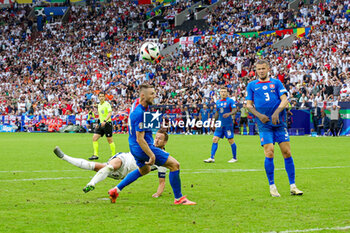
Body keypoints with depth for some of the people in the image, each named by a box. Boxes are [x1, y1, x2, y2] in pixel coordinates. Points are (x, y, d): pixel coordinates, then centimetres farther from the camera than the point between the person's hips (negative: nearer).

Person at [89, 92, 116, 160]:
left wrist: (105, 121, -32)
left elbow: (110, 113, -21)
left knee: (110, 140, -2)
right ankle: (95, 155, 0)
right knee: (94, 138, -3)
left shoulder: (107, 104, -9)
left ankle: (114, 155, 8)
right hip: (101, 124, 7)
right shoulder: (99, 105, 15)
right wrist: (98, 123, 23)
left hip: (107, 123, -7)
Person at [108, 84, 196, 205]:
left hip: (136, 148, 11)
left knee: (144, 170, 36)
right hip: (143, 147, -11)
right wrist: (152, 155, -25)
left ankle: (116, 190, 35)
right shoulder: (140, 113, -27)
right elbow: (140, 139, -27)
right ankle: (178, 198, 1)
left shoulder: (141, 107, 4)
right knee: (174, 164, -8)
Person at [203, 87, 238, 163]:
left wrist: (229, 114, -30)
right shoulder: (218, 102, 13)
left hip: (228, 124, -5)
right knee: (215, 139, -3)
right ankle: (212, 158, -3)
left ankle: (234, 158, 11)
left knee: (231, 141, -2)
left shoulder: (230, 101, -4)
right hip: (220, 124, 5)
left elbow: (234, 110, -12)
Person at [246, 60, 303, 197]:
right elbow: (249, 104, 9)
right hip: (264, 125, -1)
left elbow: (284, 100, 3)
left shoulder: (276, 83, 10)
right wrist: (259, 115, -8)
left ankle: (292, 186, 2)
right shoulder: (252, 85, 12)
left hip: (279, 123, 1)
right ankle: (272, 186, 0)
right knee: (269, 153, -11)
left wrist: (277, 112, -15)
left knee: (287, 152, -4)